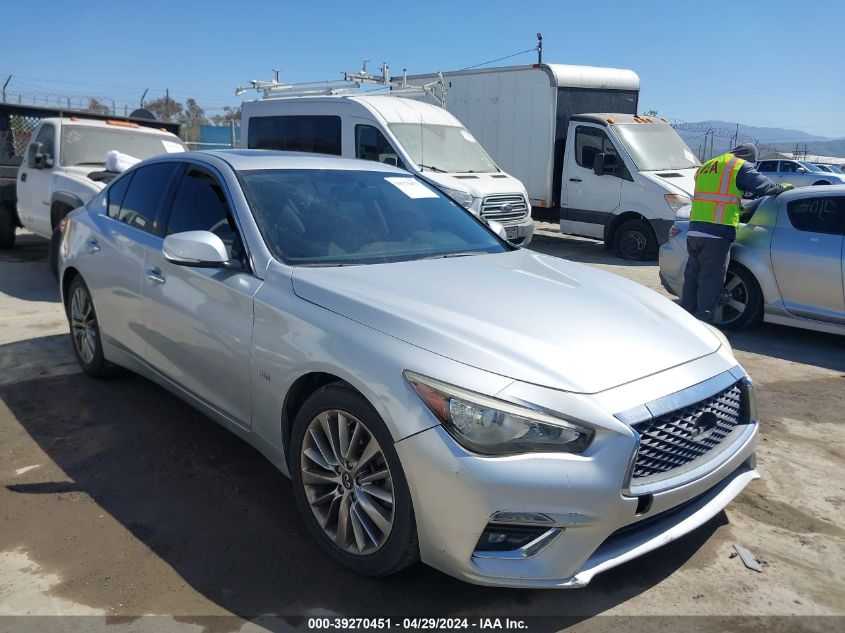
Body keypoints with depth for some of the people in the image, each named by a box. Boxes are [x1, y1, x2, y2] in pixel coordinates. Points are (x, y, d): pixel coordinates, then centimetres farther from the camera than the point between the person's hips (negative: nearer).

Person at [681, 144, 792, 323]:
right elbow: (763, 185, 1)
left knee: (692, 276, 15)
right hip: (717, 234, -7)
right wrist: (782, 187, 20)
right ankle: (703, 323, -3)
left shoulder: (705, 167, 23)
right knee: (710, 281, -3)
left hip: (694, 230, 7)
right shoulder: (741, 167, 2)